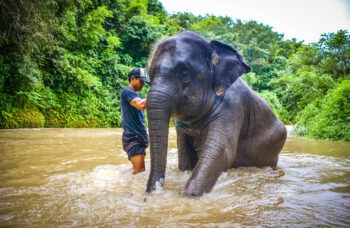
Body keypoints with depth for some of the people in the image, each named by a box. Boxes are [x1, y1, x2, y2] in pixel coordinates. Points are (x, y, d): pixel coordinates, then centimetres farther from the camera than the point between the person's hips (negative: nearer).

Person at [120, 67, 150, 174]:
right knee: (140, 171, -15)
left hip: (140, 136, 10)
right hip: (132, 137, -10)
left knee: (138, 170, 12)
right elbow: (141, 105, -27)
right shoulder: (127, 91, -10)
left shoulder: (137, 94, 19)